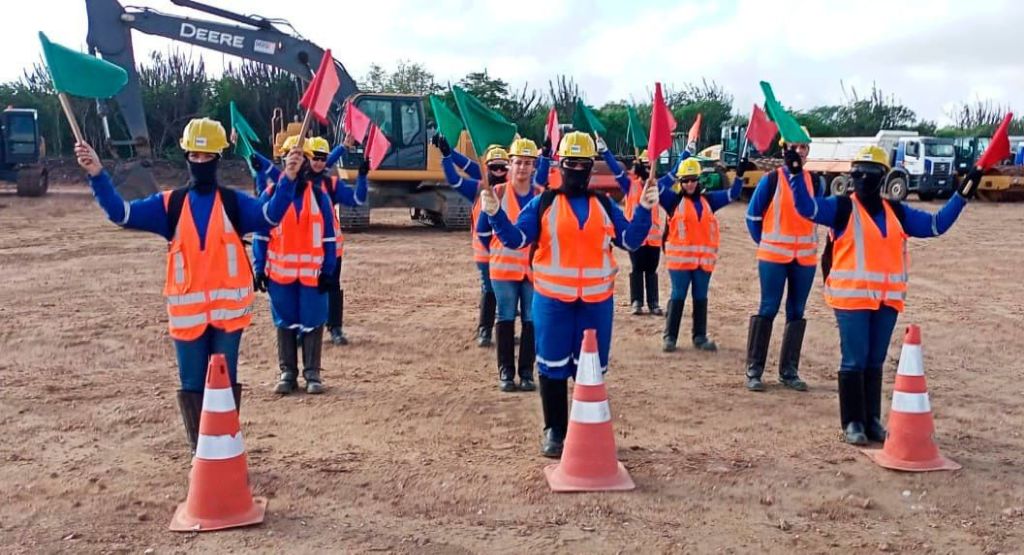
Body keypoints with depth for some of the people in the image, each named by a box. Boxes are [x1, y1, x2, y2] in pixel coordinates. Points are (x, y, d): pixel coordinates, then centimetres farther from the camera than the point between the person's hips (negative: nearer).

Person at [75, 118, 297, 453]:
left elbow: (269, 214, -17)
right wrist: (97, 175, -19)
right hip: (187, 309, 2)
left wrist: (288, 180, -33)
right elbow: (121, 213, -5)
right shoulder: (170, 204, 5)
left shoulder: (234, 203, 1)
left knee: (225, 384, 8)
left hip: (228, 307, -2)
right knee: (192, 386, 10)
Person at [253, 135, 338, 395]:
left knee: (312, 323, 3)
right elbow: (261, 235, 4)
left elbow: (328, 237, 3)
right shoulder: (270, 194, 3)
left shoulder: (319, 195, 3)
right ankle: (287, 373, 17)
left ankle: (313, 373, 12)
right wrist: (259, 269, -2)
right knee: (285, 323, 8)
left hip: (312, 273, 0)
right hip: (279, 272, 1)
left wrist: (328, 271, -2)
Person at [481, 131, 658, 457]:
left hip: (596, 300, 2)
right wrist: (495, 214, -23)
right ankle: (555, 430, 17)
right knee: (553, 366, 5)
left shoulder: (605, 206, 9)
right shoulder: (543, 203, 1)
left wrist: (644, 210, -10)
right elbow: (516, 239, -7)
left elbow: (630, 241, 4)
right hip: (553, 298, -2)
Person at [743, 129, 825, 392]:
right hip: (774, 255, -4)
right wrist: (765, 243, 7)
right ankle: (754, 370, 3)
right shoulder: (771, 180, -4)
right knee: (768, 310, -4)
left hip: (806, 257, 4)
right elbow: (753, 216, 2)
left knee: (797, 312, 7)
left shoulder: (815, 182, 6)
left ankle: (789, 371, 16)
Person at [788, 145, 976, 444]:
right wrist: (796, 172, -23)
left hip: (888, 299, 5)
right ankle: (853, 423, 6)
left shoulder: (896, 211, 13)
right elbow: (807, 206, -13)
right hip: (851, 297, -4)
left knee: (875, 362, 12)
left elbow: (936, 224, 18)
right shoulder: (842, 207, 0)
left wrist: (962, 193, 14)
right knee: (854, 361, -3)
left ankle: (872, 420, 20)